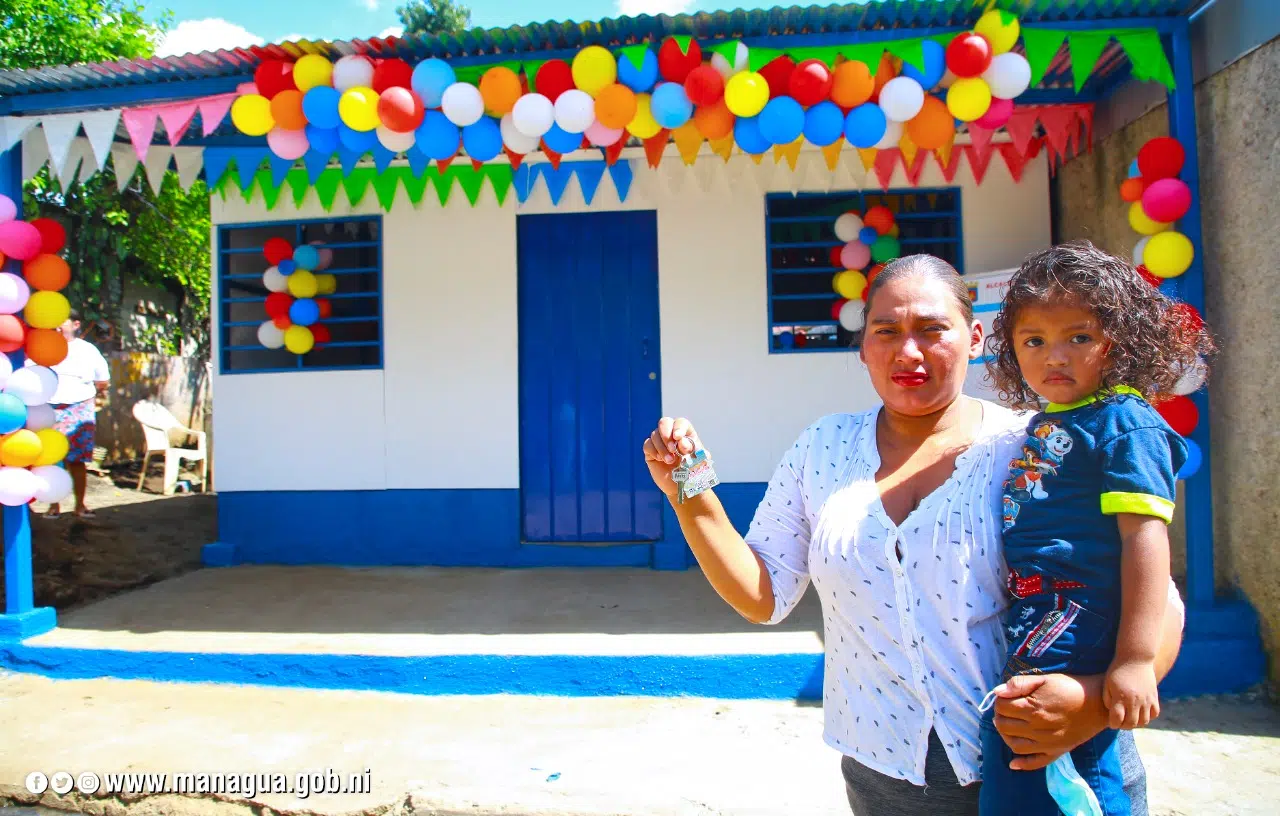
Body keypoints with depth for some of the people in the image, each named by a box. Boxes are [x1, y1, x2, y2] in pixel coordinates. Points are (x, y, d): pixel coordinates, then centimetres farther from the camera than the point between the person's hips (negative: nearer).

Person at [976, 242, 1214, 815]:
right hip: (1029, 637, 8)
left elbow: (1145, 535, -17)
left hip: (1072, 645, -8)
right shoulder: (1044, 425, 16)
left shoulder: (1124, 423, -9)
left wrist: (1136, 659, -22)